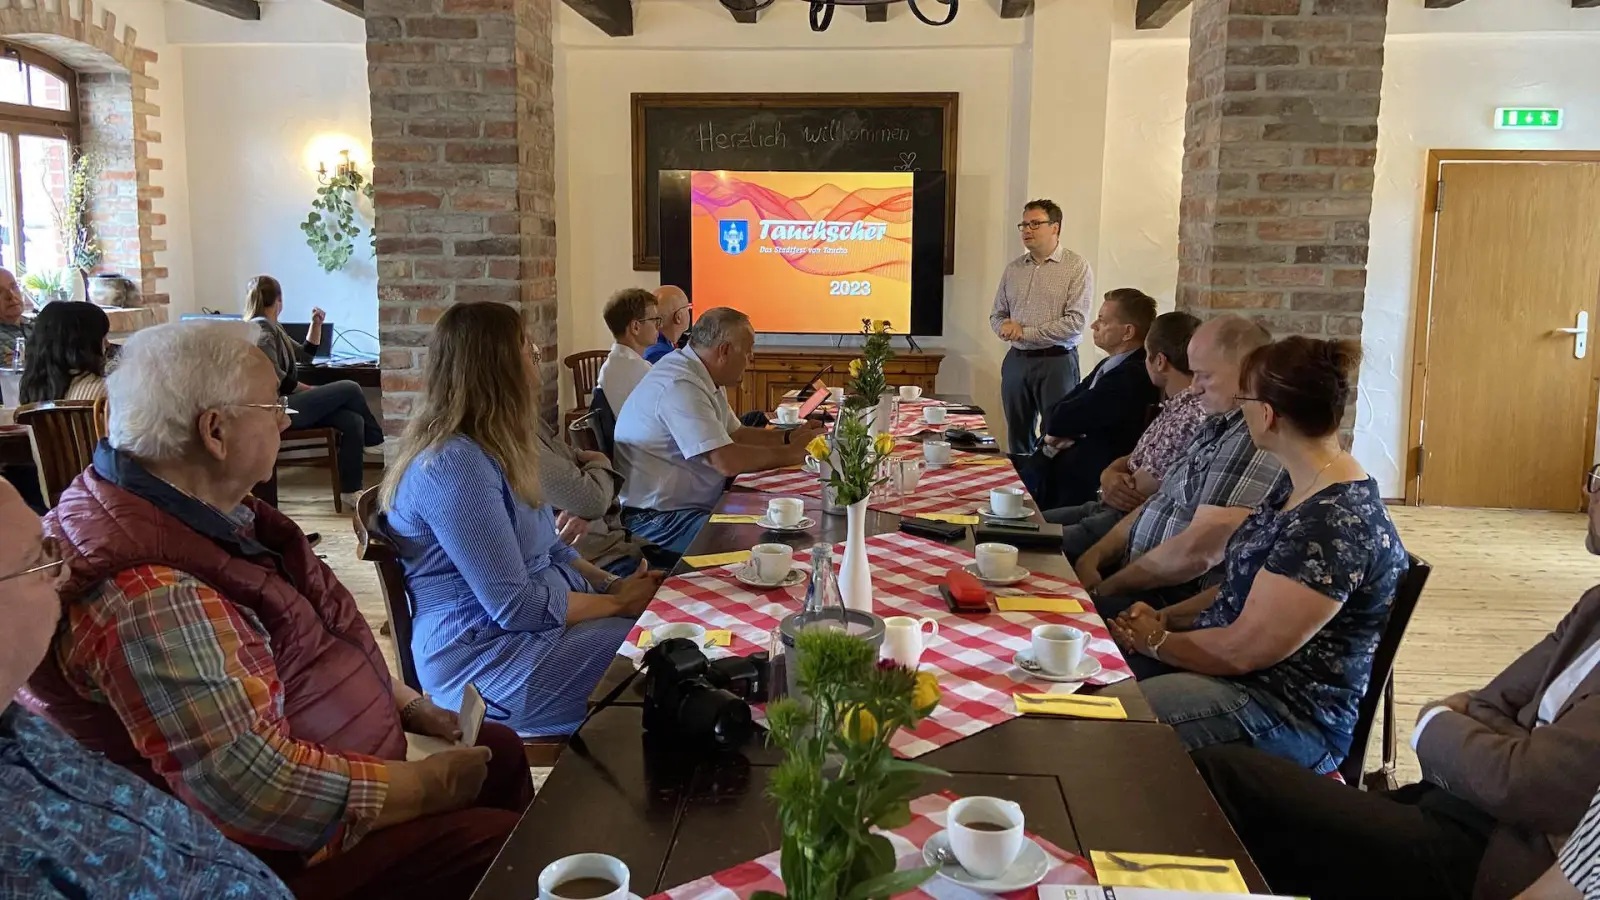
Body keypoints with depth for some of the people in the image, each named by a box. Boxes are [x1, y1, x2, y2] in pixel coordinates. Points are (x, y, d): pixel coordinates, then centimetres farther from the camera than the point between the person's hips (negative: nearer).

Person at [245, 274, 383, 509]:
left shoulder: (273, 328, 21)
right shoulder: (262, 327, -10)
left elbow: (306, 352, 32)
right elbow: (275, 378, -21)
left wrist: (316, 323, 20)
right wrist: (308, 390, -11)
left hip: (288, 404, 10)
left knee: (353, 421, -8)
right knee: (350, 389, -11)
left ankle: (350, 492, -9)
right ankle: (376, 440, 12)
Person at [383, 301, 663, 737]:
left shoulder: (490, 449, 11)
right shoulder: (454, 464, -21)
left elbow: (550, 550, 16)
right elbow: (516, 606, -22)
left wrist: (613, 585, -1)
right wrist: (616, 603, -11)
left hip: (541, 613, 9)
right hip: (485, 656, -9)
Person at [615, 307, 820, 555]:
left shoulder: (700, 377, 10)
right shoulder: (681, 386, -23)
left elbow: (734, 434, 20)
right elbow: (728, 462, -28)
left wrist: (788, 437, 7)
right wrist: (791, 453, -15)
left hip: (694, 503, 11)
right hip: (655, 518, -10)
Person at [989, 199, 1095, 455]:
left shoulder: (1076, 268, -6)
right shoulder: (1013, 268, 10)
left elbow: (1075, 323, -14)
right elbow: (997, 315, 17)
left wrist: (1024, 332, -13)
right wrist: (1005, 326, -8)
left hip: (1056, 362, -5)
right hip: (1016, 360, 5)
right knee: (1018, 438, 12)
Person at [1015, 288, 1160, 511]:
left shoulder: (1133, 377, -19)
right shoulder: (1109, 367, 13)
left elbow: (1062, 418, -19)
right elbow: (1053, 413, 12)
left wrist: (1054, 428, 2)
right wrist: (1059, 430, -10)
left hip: (1077, 481, -9)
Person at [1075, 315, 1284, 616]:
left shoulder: (1256, 440, -20)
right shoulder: (1220, 426, 12)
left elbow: (1197, 553, -25)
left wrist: (1107, 588, -13)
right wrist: (1092, 558, 2)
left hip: (1180, 602, -9)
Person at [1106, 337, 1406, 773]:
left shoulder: (1334, 523, -26)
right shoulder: (1301, 488, 6)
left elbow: (1242, 651, -24)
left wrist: (1156, 641, -8)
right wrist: (1165, 617, 4)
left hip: (1290, 716, -10)